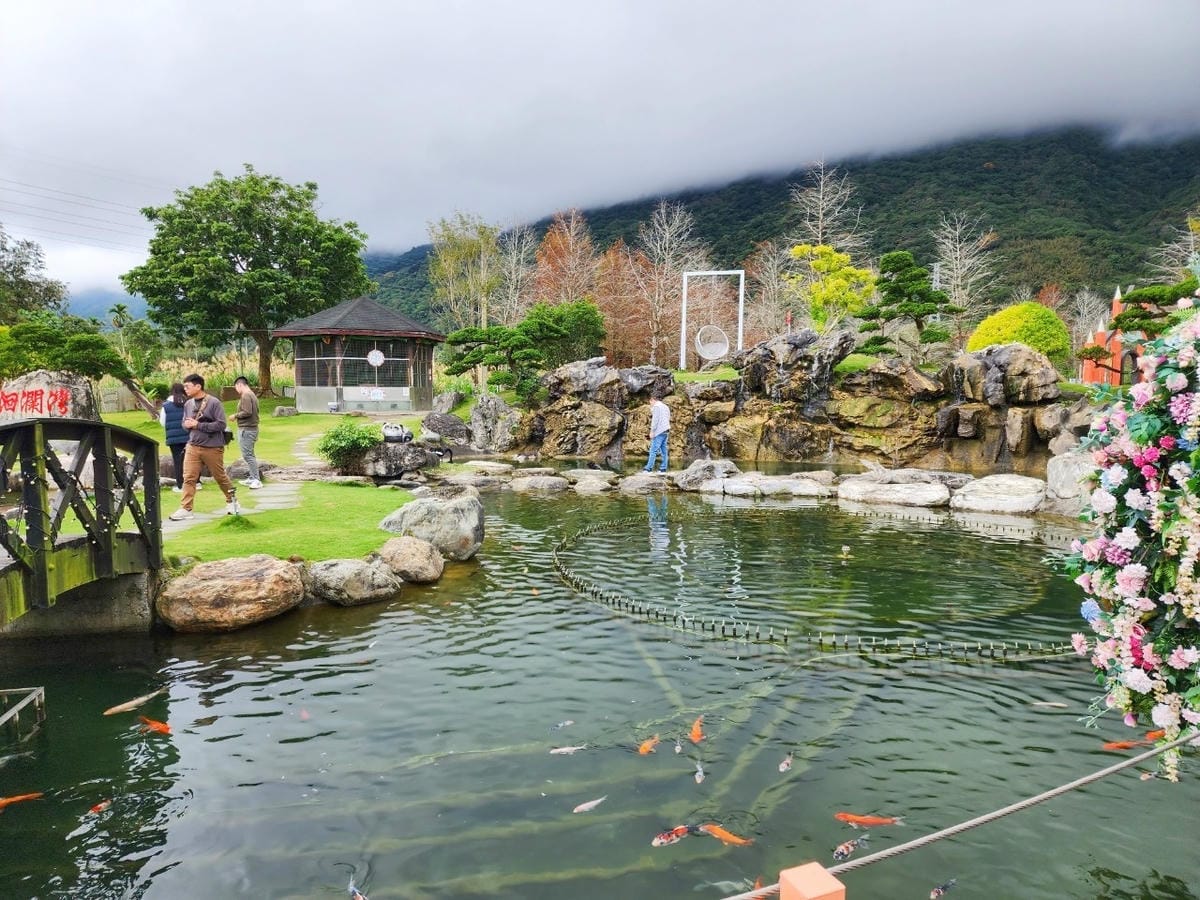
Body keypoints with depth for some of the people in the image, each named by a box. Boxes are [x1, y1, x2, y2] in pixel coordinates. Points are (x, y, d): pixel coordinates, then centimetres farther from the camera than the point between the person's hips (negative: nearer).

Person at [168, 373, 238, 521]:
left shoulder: (214, 402, -12)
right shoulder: (188, 404, 6)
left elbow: (221, 425, -17)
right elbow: (184, 423, 19)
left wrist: (198, 425, -19)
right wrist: (187, 424, -6)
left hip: (213, 448, -4)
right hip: (193, 447, 5)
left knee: (220, 477, 10)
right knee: (188, 478, -4)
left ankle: (231, 499, 32)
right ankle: (186, 509, -1)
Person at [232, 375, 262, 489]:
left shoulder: (245, 396, -15)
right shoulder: (252, 395, 16)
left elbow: (247, 412, -23)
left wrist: (235, 415, -10)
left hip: (246, 429, -10)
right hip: (253, 428, 10)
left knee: (247, 455, -9)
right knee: (249, 454, 15)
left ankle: (256, 480, -12)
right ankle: (251, 477, 21)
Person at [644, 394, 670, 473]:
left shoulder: (656, 406, -5)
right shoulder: (665, 406, 23)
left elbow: (655, 419, -13)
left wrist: (652, 431, -12)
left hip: (659, 431, -9)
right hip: (666, 430, 9)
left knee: (653, 450, -11)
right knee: (664, 450, 7)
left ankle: (649, 468, -16)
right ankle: (664, 468, 5)